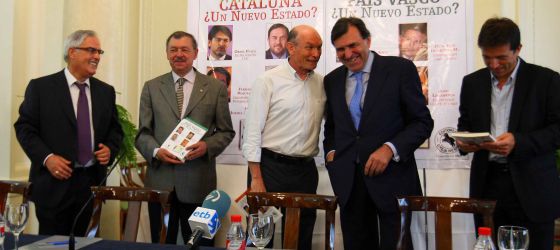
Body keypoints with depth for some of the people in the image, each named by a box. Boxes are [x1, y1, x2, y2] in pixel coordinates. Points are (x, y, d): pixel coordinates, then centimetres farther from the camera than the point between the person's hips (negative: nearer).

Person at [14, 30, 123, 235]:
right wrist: (46, 157, -14)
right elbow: (24, 127, -2)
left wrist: (110, 149, -4)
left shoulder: (106, 91, 11)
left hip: (91, 182, 4)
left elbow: (115, 129, 16)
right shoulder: (41, 87, 0)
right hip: (54, 182, -3)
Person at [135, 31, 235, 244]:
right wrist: (156, 151, -12)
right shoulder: (152, 87, 10)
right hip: (160, 181, 2)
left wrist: (207, 146, -13)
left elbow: (226, 131, 7)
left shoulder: (216, 87, 6)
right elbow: (143, 133, 8)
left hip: (198, 183, -1)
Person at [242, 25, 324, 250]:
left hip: (306, 169, 5)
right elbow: (253, 131, -9)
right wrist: (256, 178, -12)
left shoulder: (321, 83, 7)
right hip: (271, 166, -4)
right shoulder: (269, 80, -6)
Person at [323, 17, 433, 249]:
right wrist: (331, 151, 3)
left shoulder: (401, 69, -4)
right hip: (349, 180, 4)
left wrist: (389, 149, -17)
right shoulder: (332, 80, 10)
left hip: (392, 177, -4)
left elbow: (423, 122, -4)